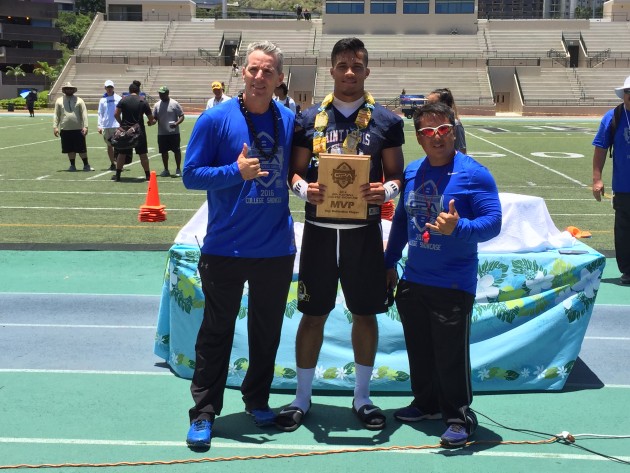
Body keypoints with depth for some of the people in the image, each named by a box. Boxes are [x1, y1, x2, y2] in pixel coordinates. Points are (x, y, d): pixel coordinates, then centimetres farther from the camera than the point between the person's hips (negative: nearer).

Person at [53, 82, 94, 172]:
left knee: (82, 149, 2)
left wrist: (85, 126, -11)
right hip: (65, 130, 2)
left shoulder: (79, 100, 4)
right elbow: (56, 115, 7)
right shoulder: (59, 101, 8)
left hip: (78, 129, -1)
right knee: (70, 149, 6)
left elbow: (84, 114, -1)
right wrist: (55, 127, -2)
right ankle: (72, 166, 17)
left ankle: (86, 165, 12)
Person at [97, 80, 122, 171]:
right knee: (109, 145, 8)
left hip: (117, 125, -2)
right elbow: (100, 114, 9)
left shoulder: (118, 98, 3)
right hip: (106, 126, 3)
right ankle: (112, 164, 15)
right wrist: (100, 126, 0)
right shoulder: (102, 100, 9)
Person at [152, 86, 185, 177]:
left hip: (174, 133, -4)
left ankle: (178, 169, 12)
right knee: (164, 152, 8)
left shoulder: (174, 104, -5)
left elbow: (182, 116, -5)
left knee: (177, 151, 1)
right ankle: (166, 170, 19)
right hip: (162, 133, 4)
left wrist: (176, 123, -22)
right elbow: (154, 118, 10)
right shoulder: (157, 105, 7)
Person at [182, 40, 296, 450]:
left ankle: (257, 399, 34)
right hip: (226, 248, -3)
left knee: (267, 331, 15)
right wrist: (236, 172, -20)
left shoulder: (289, 120, 3)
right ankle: (204, 412, 18)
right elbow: (191, 175, -8)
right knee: (217, 332, 6)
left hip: (277, 248, 3)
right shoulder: (216, 119, -8)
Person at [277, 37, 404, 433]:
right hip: (320, 230, 0)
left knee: (365, 314, 8)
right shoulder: (310, 119, 4)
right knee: (313, 314, 7)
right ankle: (302, 398, 21)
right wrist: (304, 188, -15)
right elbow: (295, 171, 7)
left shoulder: (386, 121, 2)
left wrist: (386, 190, -16)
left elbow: (397, 174, 6)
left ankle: (362, 397, 25)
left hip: (364, 231, 0)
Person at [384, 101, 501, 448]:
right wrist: (390, 263, 19)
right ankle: (427, 403, 36)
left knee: (451, 354, 0)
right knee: (419, 349, 17)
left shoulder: (474, 174, -11)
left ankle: (459, 416, 17)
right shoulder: (412, 172, 7)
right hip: (412, 281, 6)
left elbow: (493, 222, -16)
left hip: (453, 285, -6)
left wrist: (458, 228, -33)